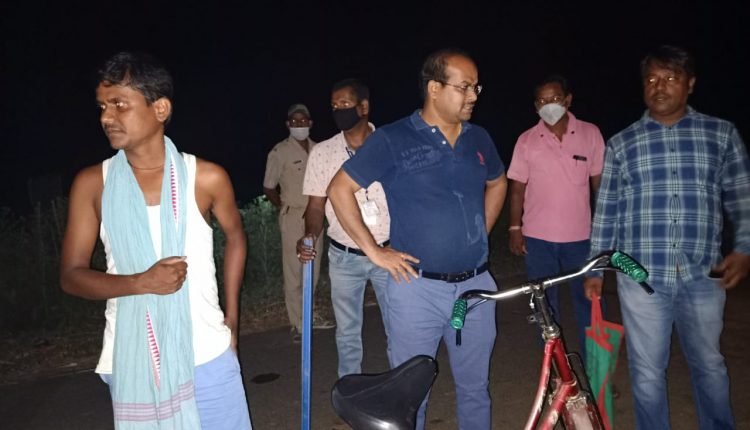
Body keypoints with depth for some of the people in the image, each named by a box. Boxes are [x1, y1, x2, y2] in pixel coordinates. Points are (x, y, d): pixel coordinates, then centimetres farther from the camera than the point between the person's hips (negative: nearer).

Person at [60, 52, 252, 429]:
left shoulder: (207, 177, -6)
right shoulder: (92, 183, -3)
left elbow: (235, 238, 11)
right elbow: (71, 275, -1)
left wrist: (232, 317, 8)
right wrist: (142, 282, -18)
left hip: (207, 355, 0)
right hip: (131, 362, 1)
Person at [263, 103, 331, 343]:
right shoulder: (280, 152, -7)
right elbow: (269, 188, 0)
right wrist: (285, 208, 1)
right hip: (293, 217, -5)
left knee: (313, 270, 13)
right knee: (293, 272, -1)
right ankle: (298, 325, 8)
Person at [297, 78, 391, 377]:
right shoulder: (322, 152, -2)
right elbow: (316, 206, 1)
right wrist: (311, 235, -19)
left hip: (389, 253, -1)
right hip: (344, 257, 1)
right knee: (347, 332, 13)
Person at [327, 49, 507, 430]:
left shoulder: (479, 139, 7)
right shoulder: (393, 139, -9)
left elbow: (497, 183, 25)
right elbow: (339, 189, -6)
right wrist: (374, 250, -9)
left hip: (476, 285, 5)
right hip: (418, 288, -4)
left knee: (475, 387, 18)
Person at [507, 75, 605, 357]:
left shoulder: (590, 133, -2)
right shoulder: (527, 140, -1)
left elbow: (599, 182, 3)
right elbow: (517, 187, 3)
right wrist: (515, 228, -1)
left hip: (580, 237, 0)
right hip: (538, 238, 1)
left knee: (588, 302, 8)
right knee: (544, 305, 11)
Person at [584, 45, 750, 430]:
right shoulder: (621, 144, 4)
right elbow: (607, 212, 5)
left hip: (703, 277, 1)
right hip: (642, 278, 0)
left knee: (710, 367, 19)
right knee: (647, 374, 9)